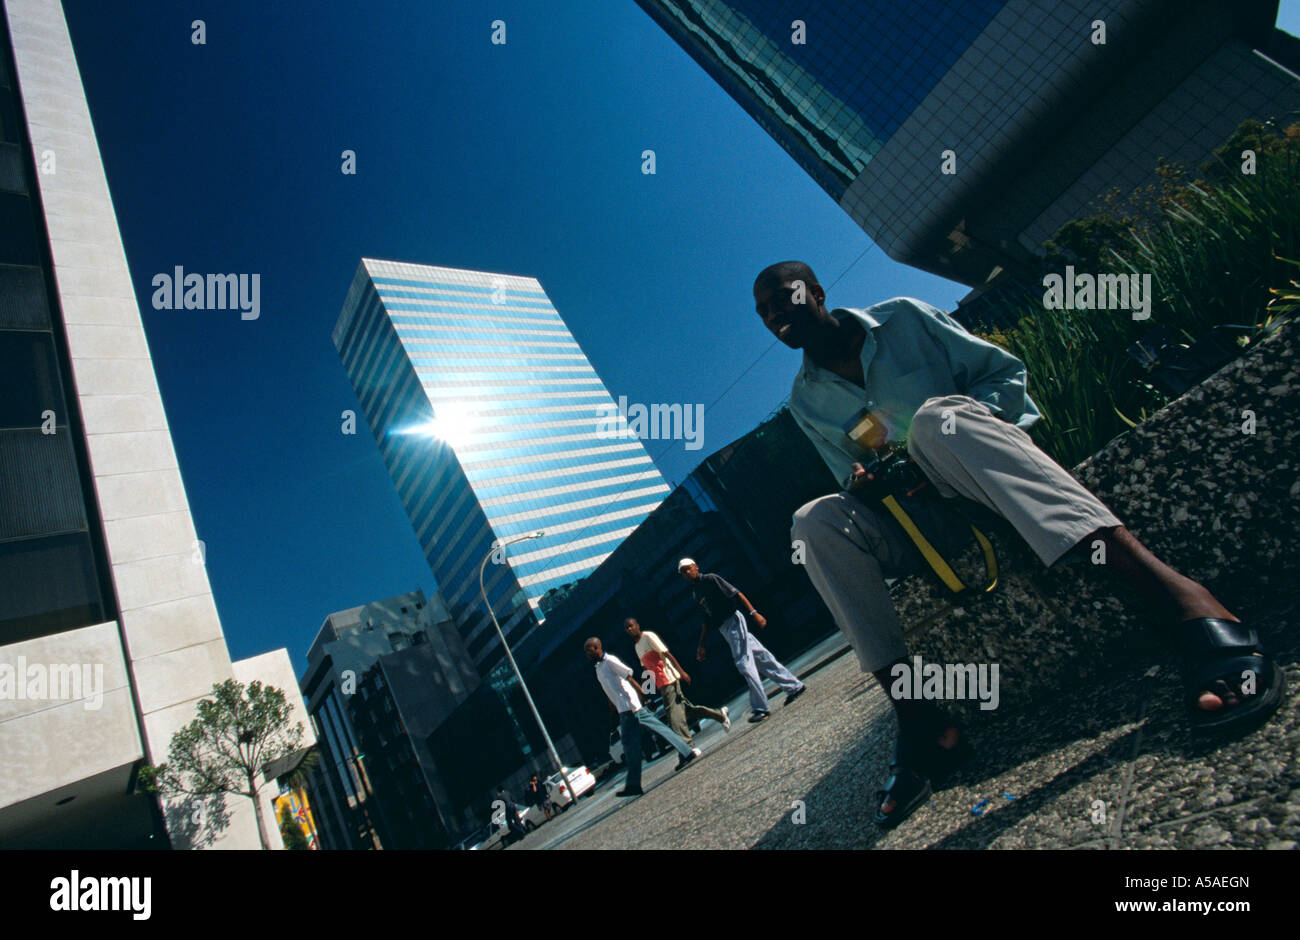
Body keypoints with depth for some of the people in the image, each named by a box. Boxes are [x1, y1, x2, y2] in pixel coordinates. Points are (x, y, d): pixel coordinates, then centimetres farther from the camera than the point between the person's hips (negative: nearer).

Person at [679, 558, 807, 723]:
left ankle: (761, 707, -5)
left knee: (744, 663, -11)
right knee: (762, 658, 12)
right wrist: (701, 646, 20)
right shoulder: (696, 594, 17)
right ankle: (794, 686, 22)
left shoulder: (710, 579, -5)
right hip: (724, 629, 8)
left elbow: (736, 594, -12)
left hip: (733, 621, -8)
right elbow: (706, 623, 22)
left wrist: (754, 613, -21)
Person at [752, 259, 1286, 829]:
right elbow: (854, 480, 15)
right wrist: (861, 484, -10)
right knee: (814, 521, -24)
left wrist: (948, 427, -15)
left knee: (934, 414, -36)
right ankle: (917, 717, -29)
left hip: (998, 463, -2)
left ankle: (1177, 592, -45)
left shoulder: (901, 318, 4)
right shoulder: (805, 402, 11)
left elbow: (1006, 372, 4)